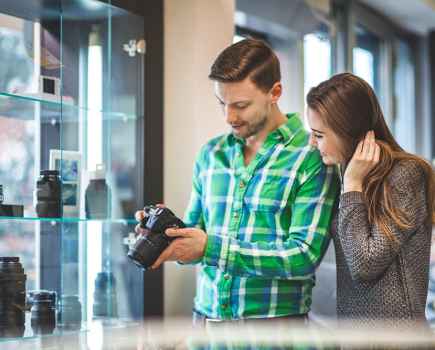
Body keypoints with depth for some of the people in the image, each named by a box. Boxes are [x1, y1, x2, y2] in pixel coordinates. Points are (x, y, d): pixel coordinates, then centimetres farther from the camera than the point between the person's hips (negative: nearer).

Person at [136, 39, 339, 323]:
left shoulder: (312, 157, -11)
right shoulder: (211, 154, 7)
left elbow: (304, 257, -18)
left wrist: (211, 248, -22)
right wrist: (171, 232, -8)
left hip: (273, 320, -5)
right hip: (206, 316, 5)